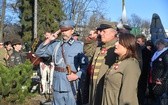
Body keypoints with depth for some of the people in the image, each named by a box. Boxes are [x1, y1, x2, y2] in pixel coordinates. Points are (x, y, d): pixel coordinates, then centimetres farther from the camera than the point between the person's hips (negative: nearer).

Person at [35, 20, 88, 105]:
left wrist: (77, 75, -17)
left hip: (71, 86, -4)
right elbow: (39, 53, 9)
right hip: (57, 85, 4)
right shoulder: (55, 45, 8)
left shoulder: (79, 46, -4)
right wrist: (48, 40, -1)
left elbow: (85, 65, -4)